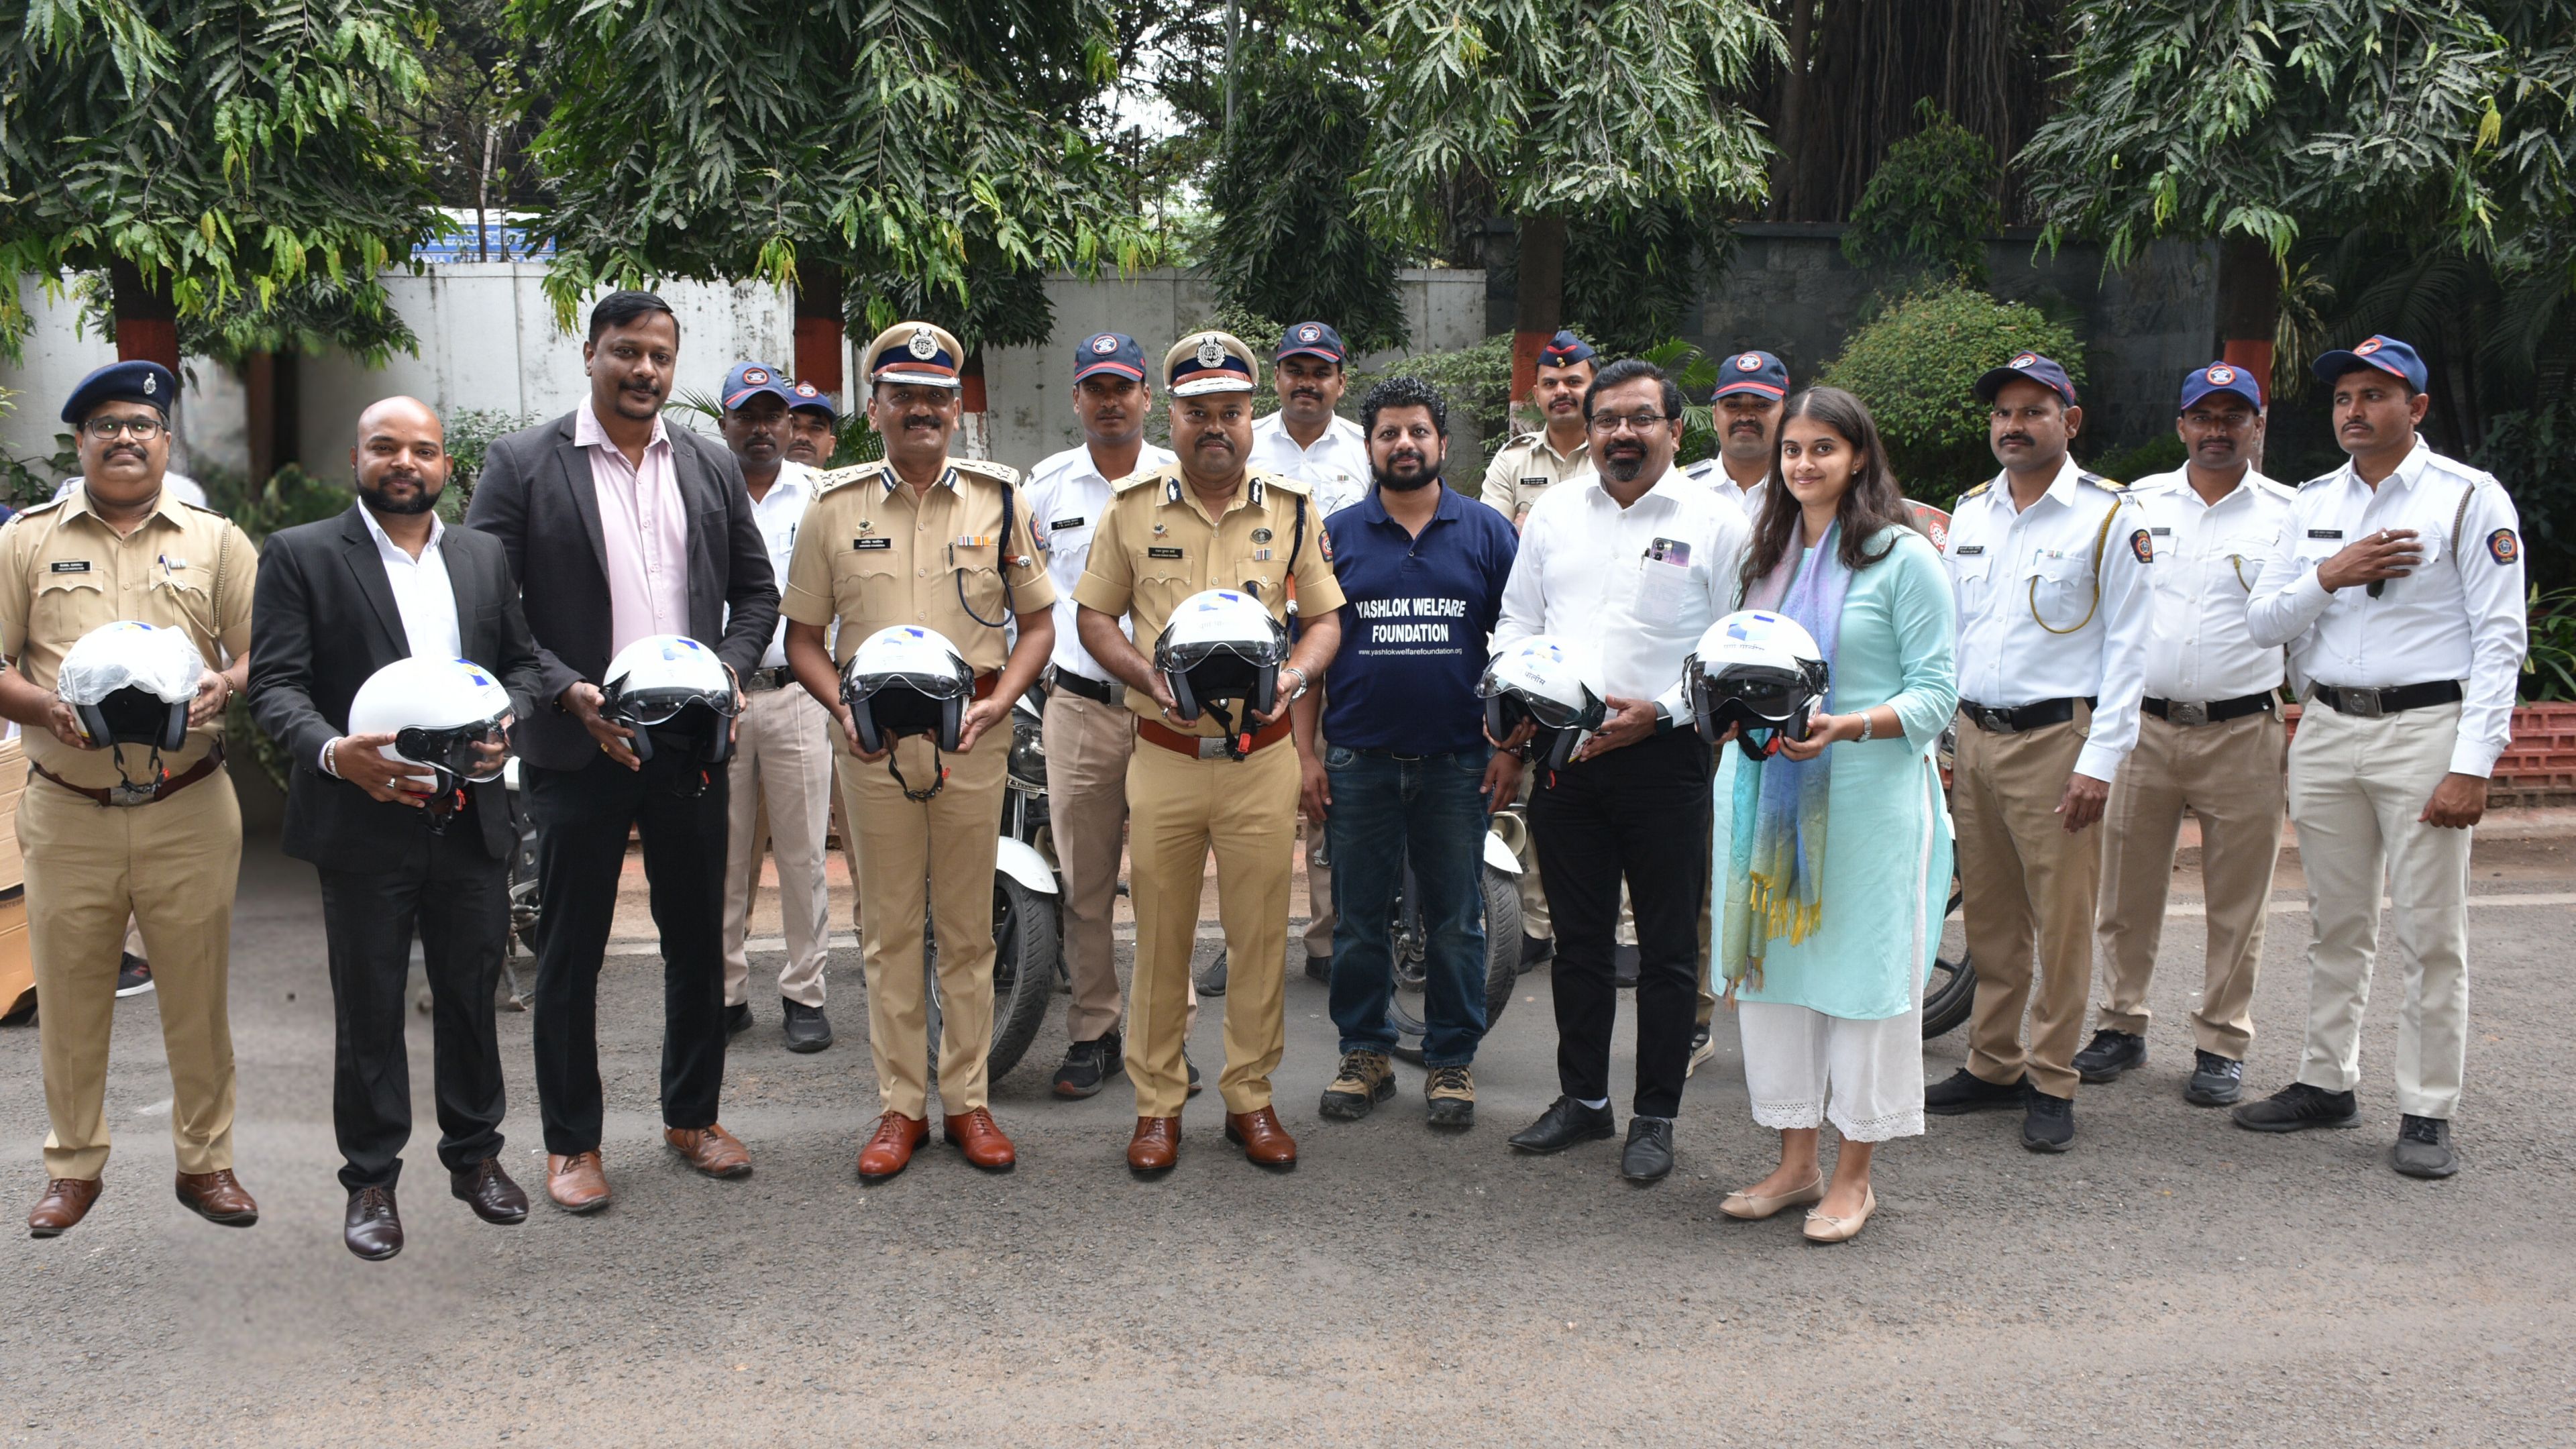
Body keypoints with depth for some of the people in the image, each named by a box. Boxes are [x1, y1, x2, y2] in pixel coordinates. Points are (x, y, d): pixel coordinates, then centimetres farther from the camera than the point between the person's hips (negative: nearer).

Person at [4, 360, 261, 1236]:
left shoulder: (217, 541, 9)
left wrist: (227, 687, -15)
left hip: (190, 810, 0)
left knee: (197, 993, 5)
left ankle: (205, 1159, 18)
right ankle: (73, 1166, 22)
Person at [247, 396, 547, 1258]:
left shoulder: (485, 557, 12)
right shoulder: (300, 555, 0)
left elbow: (523, 662, 14)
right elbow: (275, 685, -7)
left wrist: (502, 722, -8)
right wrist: (335, 752, -25)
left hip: (471, 821, 3)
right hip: (366, 822, -3)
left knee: (472, 996, 13)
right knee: (369, 1011, 7)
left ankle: (475, 1154, 28)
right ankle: (371, 1180, 19)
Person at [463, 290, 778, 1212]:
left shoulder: (711, 467, 9)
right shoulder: (521, 464, -2)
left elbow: (756, 589, 14)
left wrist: (729, 670, -3)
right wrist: (567, 692, -17)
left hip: (692, 744, 4)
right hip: (577, 746, -3)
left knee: (698, 938, 12)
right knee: (571, 948, 6)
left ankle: (692, 1116, 28)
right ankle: (572, 1142, 20)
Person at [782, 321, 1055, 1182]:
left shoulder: (999, 499, 6)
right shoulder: (835, 506, 6)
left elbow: (1037, 621, 8)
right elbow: (803, 634, 9)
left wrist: (997, 701, -8)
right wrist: (843, 706, -9)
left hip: (972, 739, 0)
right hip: (873, 745, 0)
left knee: (968, 929, 6)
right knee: (890, 931, 6)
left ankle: (966, 1099, 16)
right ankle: (900, 1105, 16)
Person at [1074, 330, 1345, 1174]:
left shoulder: (1292, 511, 5)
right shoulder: (1132, 508, 4)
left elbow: (1326, 617, 11)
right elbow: (1094, 615, 8)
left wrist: (1294, 677, -10)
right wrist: (1148, 676, -9)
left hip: (1261, 760, 1)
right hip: (1164, 753, 0)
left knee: (1260, 936, 6)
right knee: (1161, 937, 6)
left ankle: (1250, 1098, 21)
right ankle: (1157, 1104, 19)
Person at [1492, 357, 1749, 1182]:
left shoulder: (1716, 523, -1)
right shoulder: (1553, 514, 12)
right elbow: (1517, 623, 15)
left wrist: (1661, 711, -15)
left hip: (1664, 756, -4)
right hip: (1562, 755, 4)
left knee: (1667, 949, 4)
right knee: (1577, 939, 14)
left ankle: (1655, 1116, 17)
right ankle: (1582, 1099, 28)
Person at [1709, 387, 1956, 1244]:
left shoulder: (1903, 558, -4)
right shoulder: (1769, 556, 14)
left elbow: (1935, 695, -8)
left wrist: (1845, 726, -22)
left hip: (1869, 794, -6)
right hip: (1770, 787, 6)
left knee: (1862, 971, 0)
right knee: (1771, 966, 8)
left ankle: (1854, 1176, 13)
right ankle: (1796, 1163, 21)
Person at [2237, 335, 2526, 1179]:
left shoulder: (2469, 498, -3)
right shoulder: (2313, 504, 11)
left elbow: (2500, 640, -8)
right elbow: (2261, 622, 10)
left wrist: (2472, 764, -15)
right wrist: (2329, 577, -10)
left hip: (2425, 729, -5)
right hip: (2327, 729, 5)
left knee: (2431, 935, -1)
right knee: (2337, 926, 12)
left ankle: (2427, 1115, 7)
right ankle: (2328, 1083, 23)